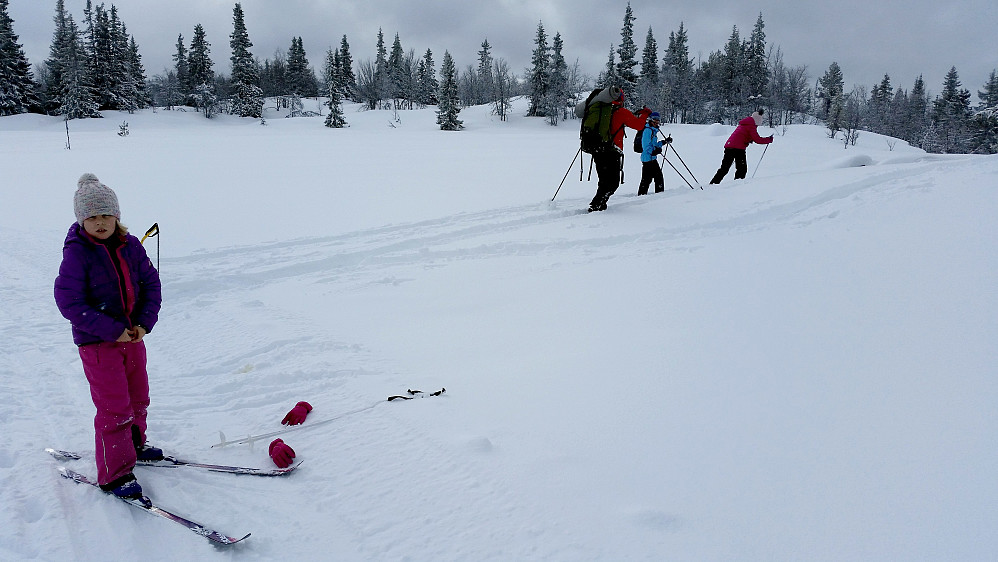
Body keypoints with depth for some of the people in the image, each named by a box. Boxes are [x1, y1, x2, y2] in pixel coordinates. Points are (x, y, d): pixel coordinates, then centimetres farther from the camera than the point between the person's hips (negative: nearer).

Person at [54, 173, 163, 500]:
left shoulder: (129, 245, -1)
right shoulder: (76, 252, -15)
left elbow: (151, 282, 3)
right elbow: (69, 302, -18)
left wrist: (144, 322, -10)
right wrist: (113, 330, -20)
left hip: (133, 336, 6)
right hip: (97, 341, -5)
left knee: (138, 398, 19)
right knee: (115, 409, -4)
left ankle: (133, 445, 43)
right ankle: (114, 473, 10)